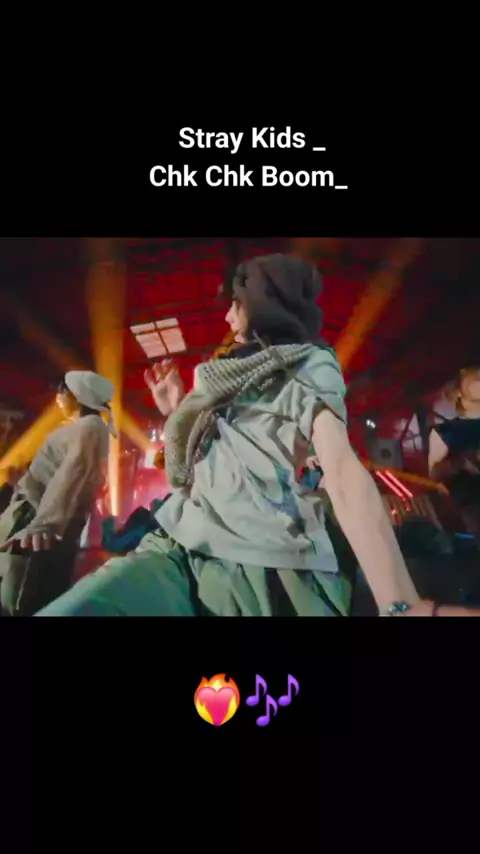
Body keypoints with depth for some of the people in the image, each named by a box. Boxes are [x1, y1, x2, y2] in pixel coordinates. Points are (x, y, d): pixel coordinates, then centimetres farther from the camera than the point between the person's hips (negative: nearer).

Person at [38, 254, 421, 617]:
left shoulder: (308, 365, 3)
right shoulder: (234, 374, 23)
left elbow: (342, 468, -14)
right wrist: (176, 413, 22)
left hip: (262, 562, -4)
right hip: (181, 548, 5)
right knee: (61, 611, -17)